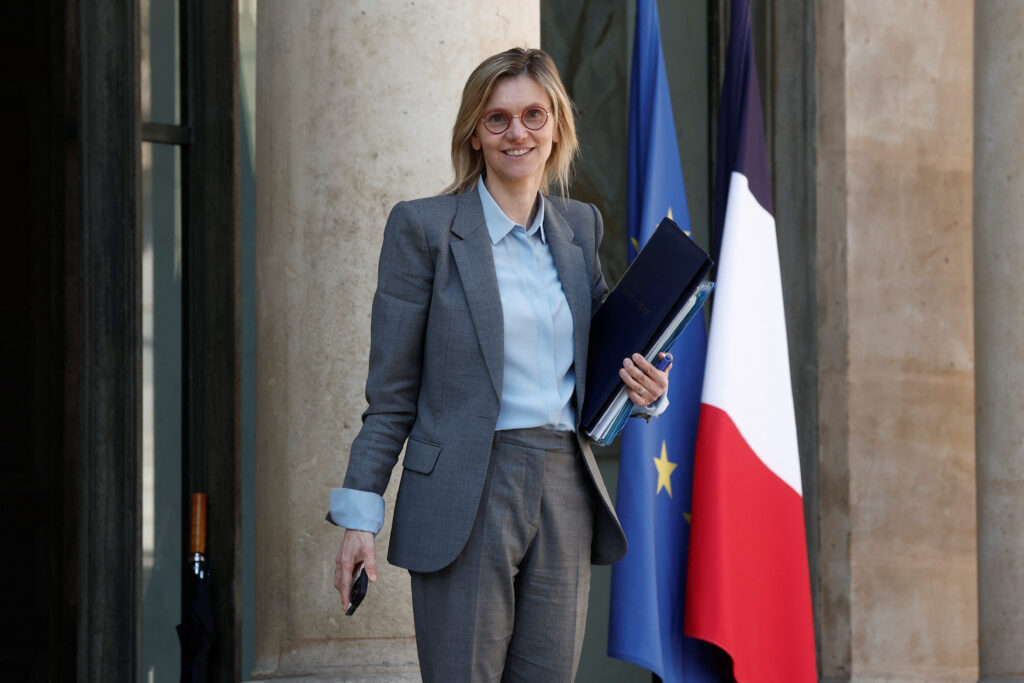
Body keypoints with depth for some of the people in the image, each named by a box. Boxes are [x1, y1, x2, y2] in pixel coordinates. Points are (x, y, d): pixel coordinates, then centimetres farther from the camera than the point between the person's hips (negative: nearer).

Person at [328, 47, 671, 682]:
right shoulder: (424, 226, -1)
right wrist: (360, 514, -7)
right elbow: (391, 390, -1)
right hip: (466, 498, -5)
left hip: (565, 491, 5)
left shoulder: (581, 226, 13)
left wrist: (645, 391, 0)